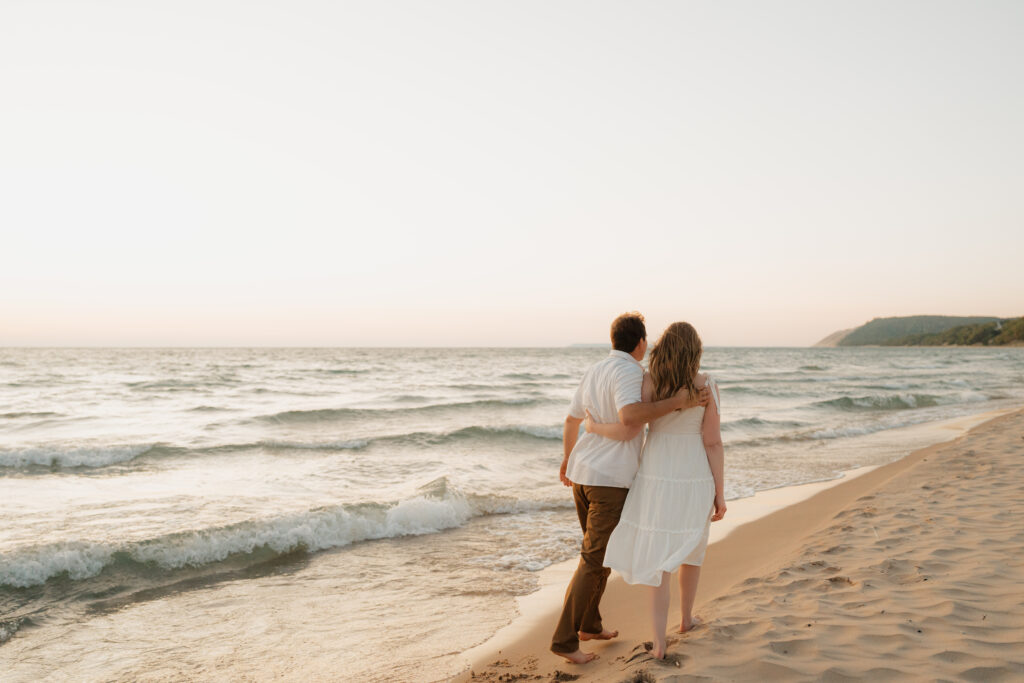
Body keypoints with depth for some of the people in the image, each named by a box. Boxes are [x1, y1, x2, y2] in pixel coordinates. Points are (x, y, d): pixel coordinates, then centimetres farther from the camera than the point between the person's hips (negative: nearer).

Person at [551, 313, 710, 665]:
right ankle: (564, 639, 2)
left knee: (599, 550, 22)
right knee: (595, 560, -1)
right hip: (611, 479, -9)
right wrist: (676, 402, -29)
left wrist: (567, 458, 34)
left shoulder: (594, 371, 10)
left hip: (583, 471, 9)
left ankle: (590, 625, 31)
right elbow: (629, 416, -36)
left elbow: (571, 419, 20)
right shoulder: (628, 372, -16)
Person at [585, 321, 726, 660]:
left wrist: (594, 427, 5)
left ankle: (659, 643, 1)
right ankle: (686, 618, 40)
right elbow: (713, 443, -9)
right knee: (690, 544, 25)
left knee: (660, 557, 7)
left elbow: (626, 431, -16)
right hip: (694, 479, 1)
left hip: (657, 479, -1)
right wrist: (719, 495, -1)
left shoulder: (648, 382, -11)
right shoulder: (707, 386, -9)